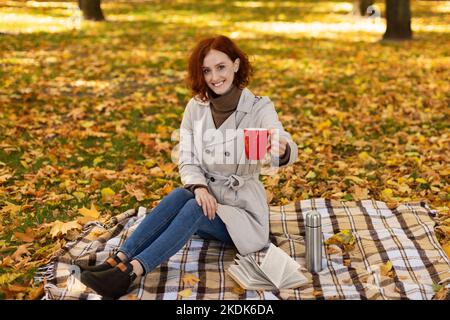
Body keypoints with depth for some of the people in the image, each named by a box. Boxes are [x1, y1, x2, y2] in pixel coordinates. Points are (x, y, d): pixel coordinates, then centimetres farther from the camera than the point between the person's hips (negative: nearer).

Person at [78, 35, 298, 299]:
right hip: (207, 197, 4)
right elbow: (187, 161, -2)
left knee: (194, 209, -32)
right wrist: (198, 187, -24)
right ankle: (117, 261, -38)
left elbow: (289, 150, -30)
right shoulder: (196, 107, 0)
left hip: (242, 209, -3)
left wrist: (282, 149, -55)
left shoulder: (259, 108, -13)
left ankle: (130, 272, -44)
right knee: (179, 195, -30)